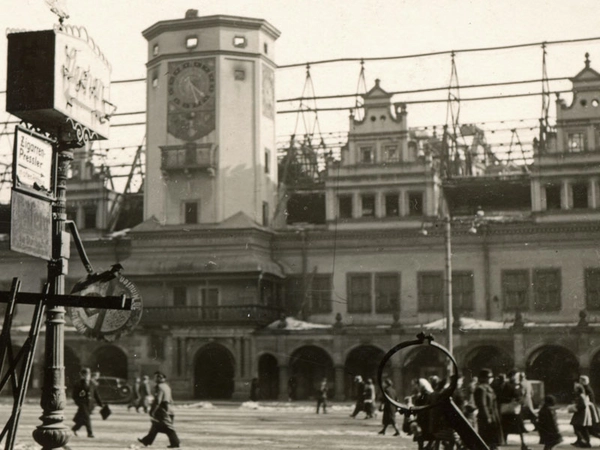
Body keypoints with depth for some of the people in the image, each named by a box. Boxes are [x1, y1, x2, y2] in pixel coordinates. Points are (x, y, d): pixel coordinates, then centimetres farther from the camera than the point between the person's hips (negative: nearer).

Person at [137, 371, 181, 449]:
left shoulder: (159, 387, -16)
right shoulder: (167, 386, 14)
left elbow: (157, 401, -21)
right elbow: (170, 400, 18)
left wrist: (152, 411, -17)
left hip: (162, 410, -10)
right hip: (168, 409, 10)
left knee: (168, 427, -6)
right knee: (155, 426, 15)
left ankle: (175, 443, -5)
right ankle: (146, 441, 21)